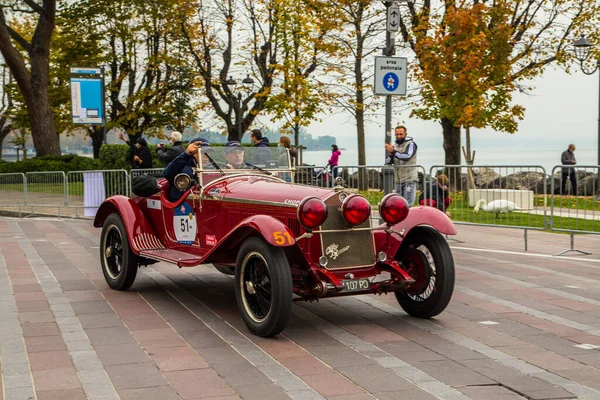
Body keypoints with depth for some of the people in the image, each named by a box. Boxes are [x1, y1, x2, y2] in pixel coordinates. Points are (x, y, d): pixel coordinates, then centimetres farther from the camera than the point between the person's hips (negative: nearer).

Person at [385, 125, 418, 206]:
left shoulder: (411, 144, -4)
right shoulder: (395, 146, 15)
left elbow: (407, 156, -22)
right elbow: (388, 161, 10)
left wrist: (393, 152, -28)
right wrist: (390, 155, -11)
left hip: (409, 179, -7)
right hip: (398, 180, 7)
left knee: (408, 205, -10)